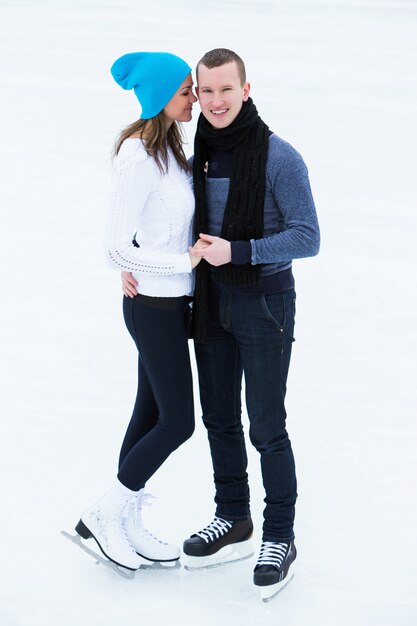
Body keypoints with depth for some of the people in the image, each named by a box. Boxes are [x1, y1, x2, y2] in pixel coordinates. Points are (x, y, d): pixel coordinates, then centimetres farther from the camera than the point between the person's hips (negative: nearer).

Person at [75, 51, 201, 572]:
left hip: (171, 300, 9)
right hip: (155, 306, -9)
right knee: (178, 422, -2)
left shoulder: (168, 147, 8)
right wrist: (185, 261, -19)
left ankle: (127, 528, 25)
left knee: (151, 414, 15)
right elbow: (118, 249, -24)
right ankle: (104, 516, 12)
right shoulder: (138, 155, -21)